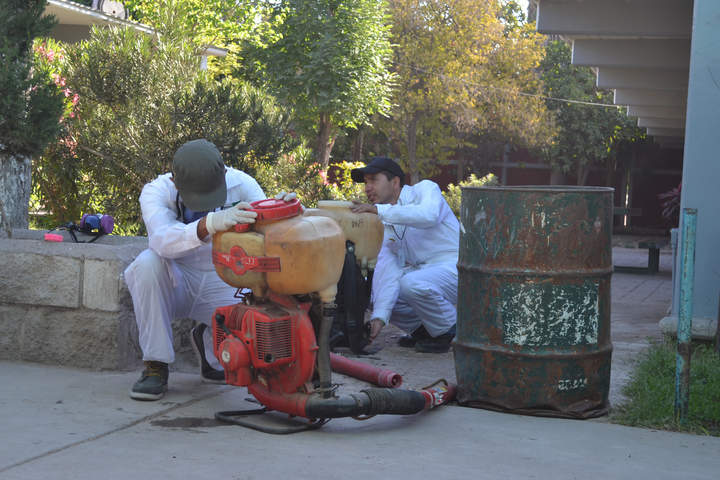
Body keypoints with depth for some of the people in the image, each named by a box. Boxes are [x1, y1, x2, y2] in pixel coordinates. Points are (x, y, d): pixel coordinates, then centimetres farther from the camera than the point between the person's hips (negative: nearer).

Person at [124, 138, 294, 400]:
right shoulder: (156, 191, -20)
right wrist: (211, 223, -59)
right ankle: (155, 367, -20)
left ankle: (207, 339, 12)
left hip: (223, 285, 1)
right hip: (174, 284, -1)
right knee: (148, 262, -35)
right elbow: (163, 241, -40)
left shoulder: (240, 183, -12)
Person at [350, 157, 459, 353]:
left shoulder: (425, 189, -8)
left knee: (411, 284, -34)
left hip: (455, 266, -7)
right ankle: (422, 328, 11)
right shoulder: (385, 223, 7)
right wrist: (379, 317, -18)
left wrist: (378, 209, -36)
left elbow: (429, 215, -34)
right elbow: (387, 270, -5)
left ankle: (450, 330, -9)